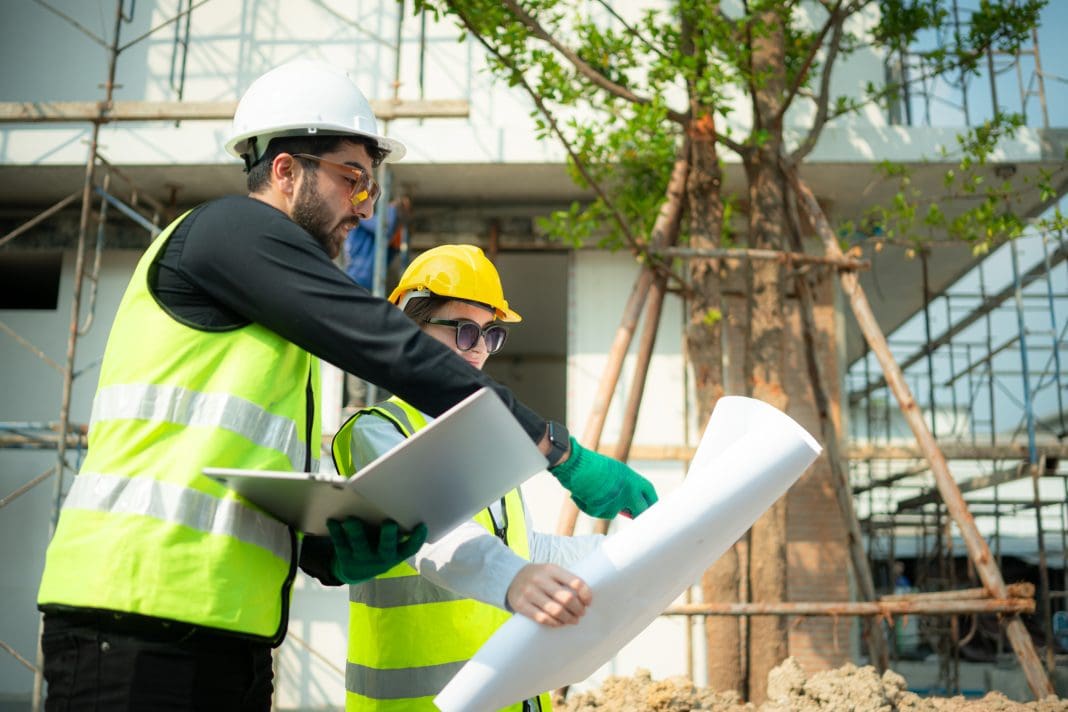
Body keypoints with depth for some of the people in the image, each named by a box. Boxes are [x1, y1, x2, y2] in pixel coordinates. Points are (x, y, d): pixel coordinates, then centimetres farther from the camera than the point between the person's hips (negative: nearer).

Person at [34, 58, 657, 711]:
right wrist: (563, 454, -12)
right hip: (142, 622, -9)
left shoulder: (285, 338, 24)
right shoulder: (235, 226, -5)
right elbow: (395, 350, -14)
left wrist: (334, 551, -1)